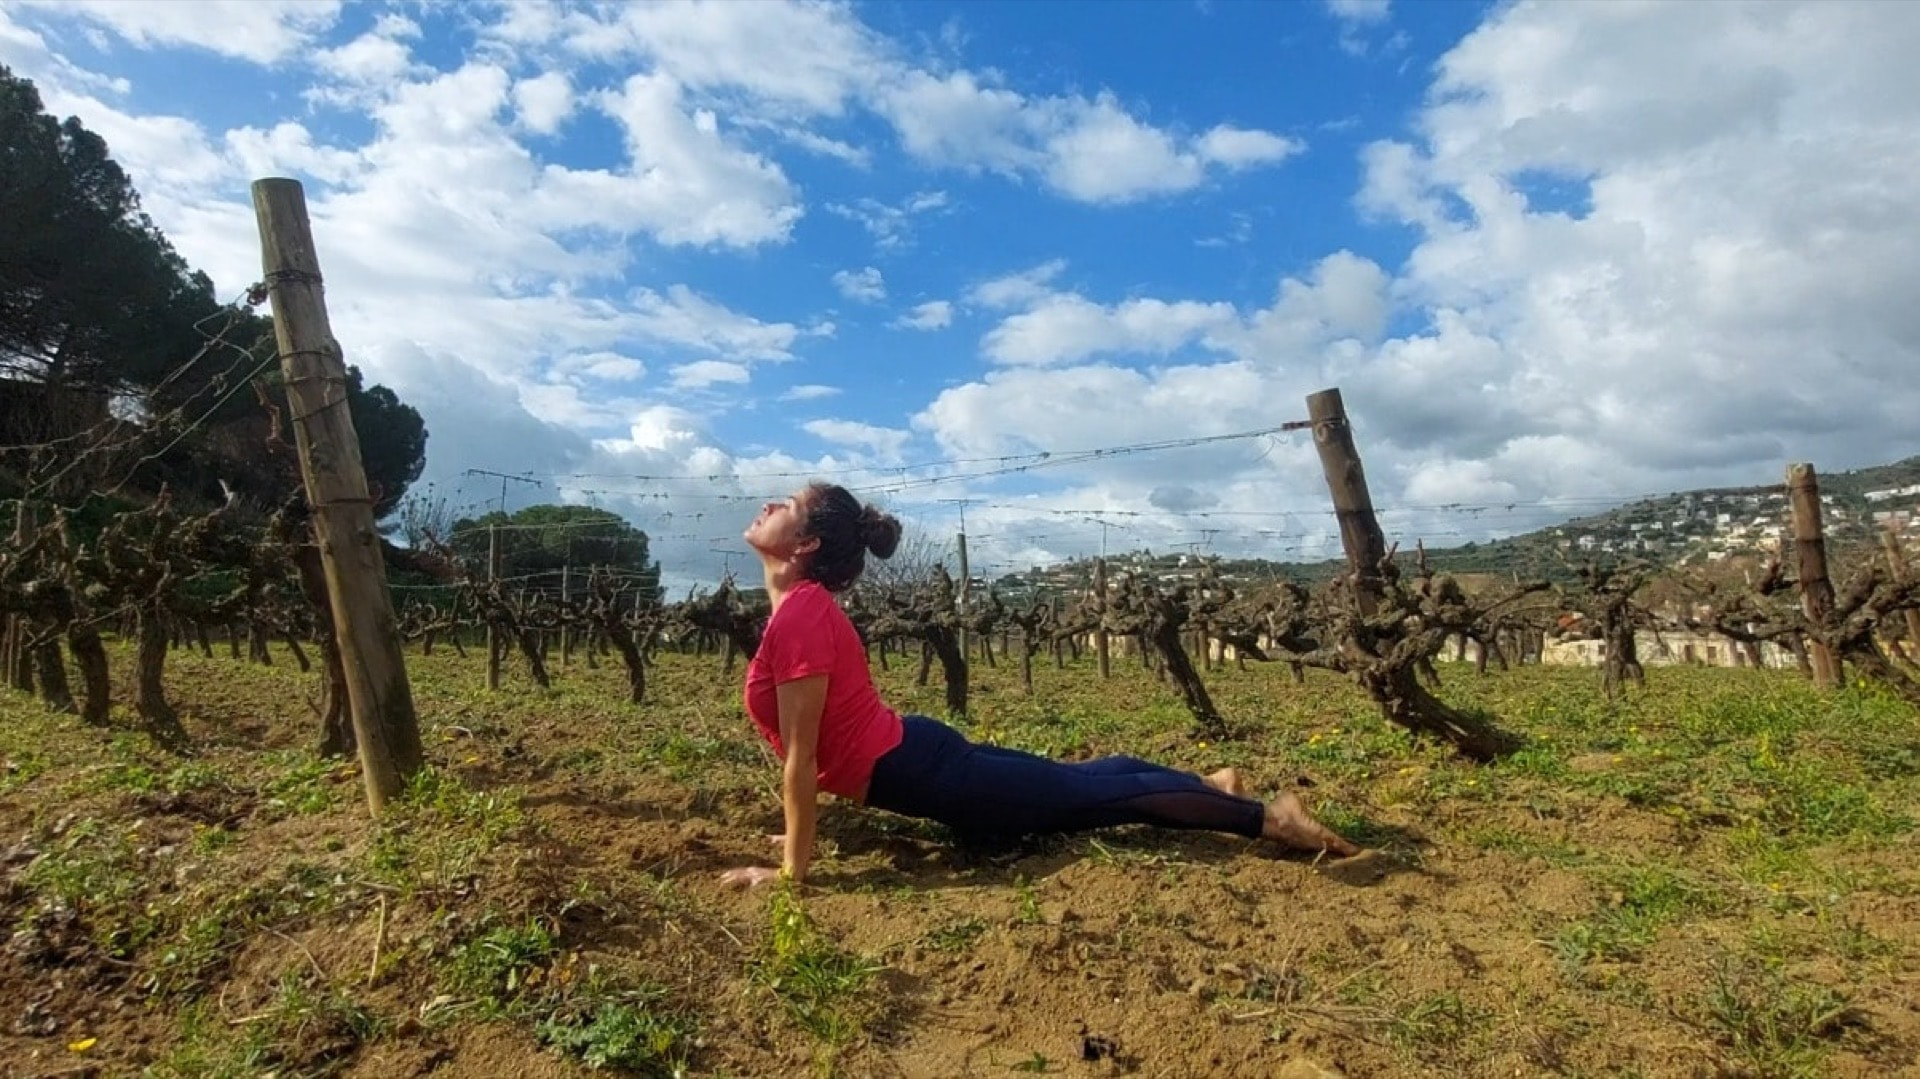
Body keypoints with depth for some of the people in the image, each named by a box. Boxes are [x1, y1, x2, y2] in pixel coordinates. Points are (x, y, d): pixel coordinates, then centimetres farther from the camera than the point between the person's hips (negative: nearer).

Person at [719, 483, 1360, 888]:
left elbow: (800, 757, -21)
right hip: (918, 753, 8)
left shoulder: (800, 616, -22)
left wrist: (792, 869, -14)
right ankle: (1211, 785, 35)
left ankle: (1266, 817, 10)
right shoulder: (806, 606, 8)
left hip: (929, 777, -8)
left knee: (1094, 795, 0)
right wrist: (802, 826, 22)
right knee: (1077, 780, 21)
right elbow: (812, 749, 18)